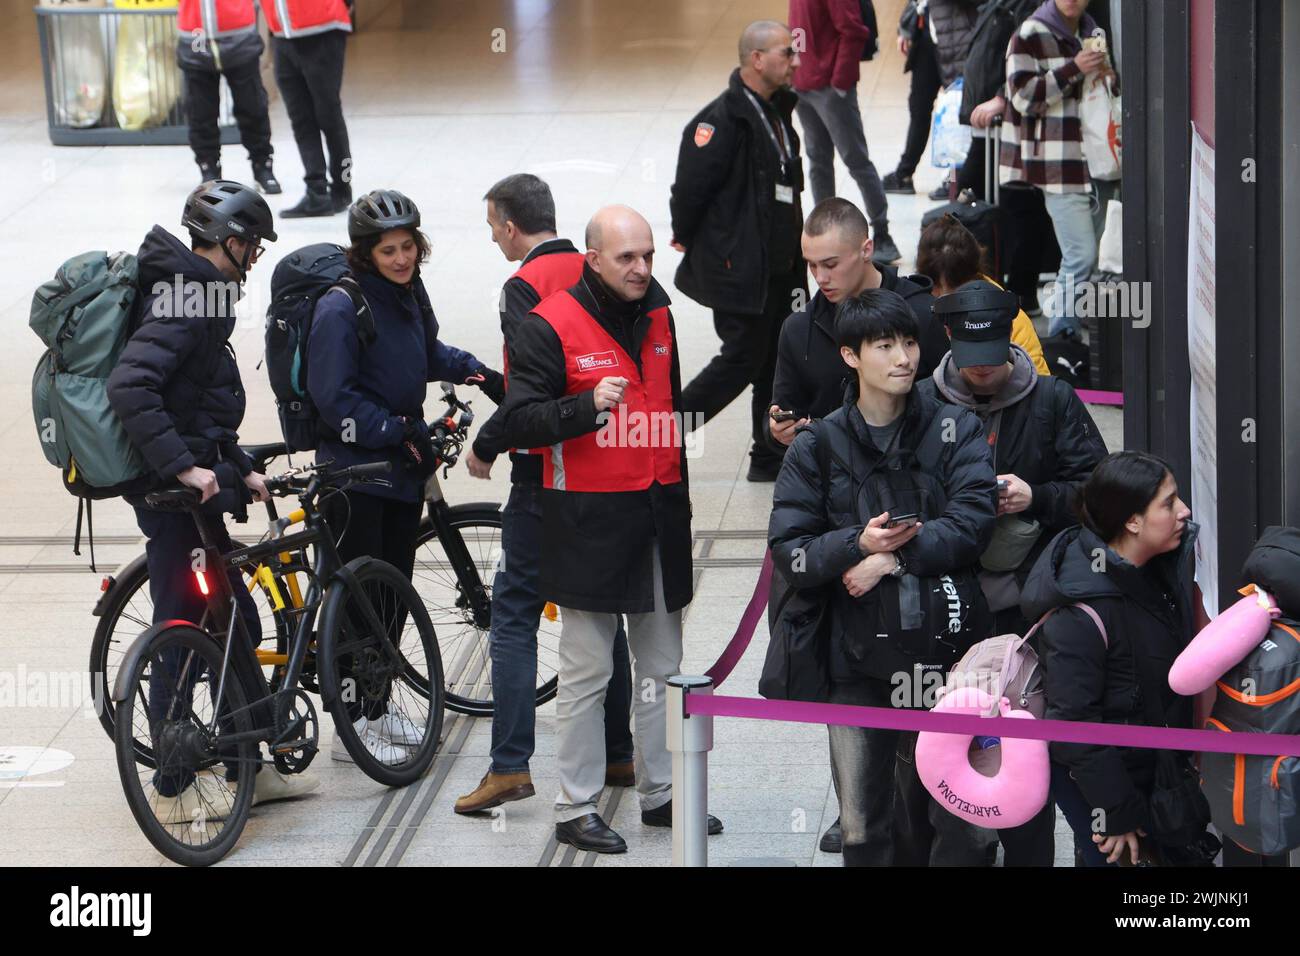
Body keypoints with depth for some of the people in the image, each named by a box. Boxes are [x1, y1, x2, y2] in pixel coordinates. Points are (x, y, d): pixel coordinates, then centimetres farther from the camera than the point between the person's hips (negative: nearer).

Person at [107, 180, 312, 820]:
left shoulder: (195, 293, 15)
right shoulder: (184, 300, -18)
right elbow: (129, 388, -30)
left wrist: (240, 468, 18)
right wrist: (183, 466, -29)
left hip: (189, 488, 10)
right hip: (174, 500, -10)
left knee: (237, 627, 15)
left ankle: (247, 772, 24)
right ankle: (175, 790, 7)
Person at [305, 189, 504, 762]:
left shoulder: (409, 293, 7)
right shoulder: (342, 307, -17)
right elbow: (333, 397, -19)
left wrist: (473, 371, 11)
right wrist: (399, 431, -19)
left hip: (403, 466, 8)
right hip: (354, 468, -8)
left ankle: (378, 705, 26)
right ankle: (353, 727, 2)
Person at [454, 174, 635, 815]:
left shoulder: (525, 286, -14)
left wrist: (485, 447, -7)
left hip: (546, 473, -7)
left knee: (514, 612, -2)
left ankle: (510, 765, -8)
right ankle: (617, 755, 19)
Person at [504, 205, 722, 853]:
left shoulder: (661, 319, 11)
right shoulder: (551, 326, -9)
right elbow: (520, 422, -13)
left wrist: (685, 486, 21)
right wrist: (589, 406, -26)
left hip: (659, 519, 6)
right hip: (588, 524, -6)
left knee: (662, 666, 13)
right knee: (586, 672, -1)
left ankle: (660, 793, 23)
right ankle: (576, 810, 6)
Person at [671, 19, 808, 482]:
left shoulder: (776, 111, 10)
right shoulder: (722, 120, -21)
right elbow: (690, 186, -19)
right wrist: (688, 240, -6)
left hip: (777, 265, 9)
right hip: (738, 267, -9)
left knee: (778, 358, 12)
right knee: (742, 359, -4)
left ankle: (771, 457, 21)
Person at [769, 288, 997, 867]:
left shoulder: (955, 431, 6)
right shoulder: (819, 445, 7)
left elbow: (972, 523, -7)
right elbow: (788, 553, 2)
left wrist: (892, 557, -14)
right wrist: (858, 544, -15)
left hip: (947, 649, 0)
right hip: (859, 661, 1)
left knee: (962, 820, 0)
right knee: (863, 826, 4)